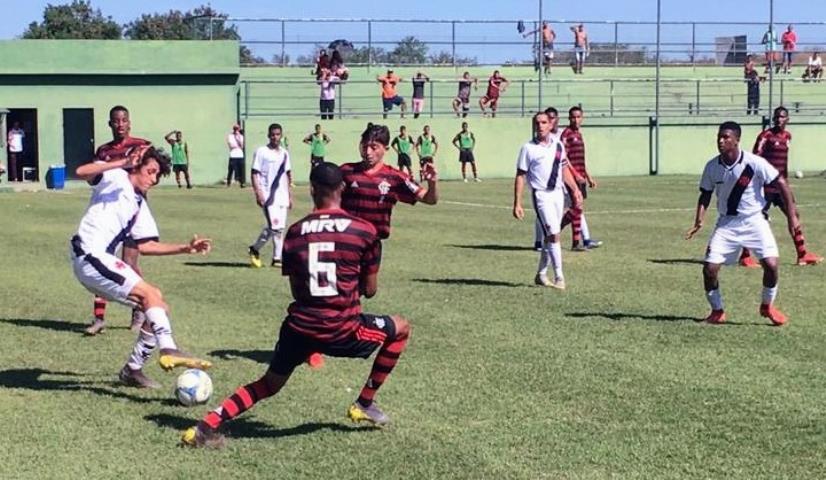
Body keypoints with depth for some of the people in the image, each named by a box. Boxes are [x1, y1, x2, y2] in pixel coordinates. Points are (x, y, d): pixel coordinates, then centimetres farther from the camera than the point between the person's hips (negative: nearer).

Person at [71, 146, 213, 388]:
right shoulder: (114, 177, -2)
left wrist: (186, 248, 8)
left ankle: (133, 369, 11)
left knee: (157, 305, 5)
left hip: (104, 261, 9)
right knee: (149, 293, -19)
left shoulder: (139, 205, 19)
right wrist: (123, 163, -29)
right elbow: (81, 172, -21)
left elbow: (145, 245, 16)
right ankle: (169, 350, -29)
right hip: (89, 257, -9)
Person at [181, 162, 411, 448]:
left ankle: (208, 425, 6)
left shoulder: (294, 232, 6)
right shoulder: (364, 230, -2)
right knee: (401, 329, 23)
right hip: (343, 331, -3)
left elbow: (296, 290, 14)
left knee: (269, 385, 25)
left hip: (300, 328, 3)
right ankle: (365, 404, 25)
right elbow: (370, 290, 6)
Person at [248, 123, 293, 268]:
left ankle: (277, 258, 8)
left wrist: (290, 196, 16)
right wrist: (258, 193, -16)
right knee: (274, 226, -13)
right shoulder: (261, 152, -3)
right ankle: (255, 249, 5)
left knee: (280, 227, 4)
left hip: (282, 195, 6)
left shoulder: (284, 153, 14)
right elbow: (254, 173, -6)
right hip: (267, 195, -6)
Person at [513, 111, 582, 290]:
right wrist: (517, 204, -9)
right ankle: (559, 277, -11)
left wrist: (575, 190, 13)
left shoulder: (558, 145, 9)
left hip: (558, 193, 5)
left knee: (550, 237, 10)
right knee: (554, 235, -14)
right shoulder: (528, 148, -5)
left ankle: (541, 274, 22)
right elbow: (520, 176, -4)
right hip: (541, 195, -5)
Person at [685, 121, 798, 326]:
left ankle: (767, 305, 10)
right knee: (709, 268, -8)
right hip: (727, 223, 3)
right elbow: (705, 195, 8)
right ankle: (717, 311, 15)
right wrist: (699, 222, -7)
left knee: (771, 264, -17)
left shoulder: (754, 163, -17)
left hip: (754, 220, -3)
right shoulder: (712, 167, -5)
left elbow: (781, 184, -10)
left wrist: (792, 216, -11)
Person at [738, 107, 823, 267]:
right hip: (766, 186, -7)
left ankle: (802, 254, 13)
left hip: (781, 184, 7)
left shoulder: (787, 136, 12)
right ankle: (745, 256, 6)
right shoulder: (766, 135, -11)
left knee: (794, 215, 6)